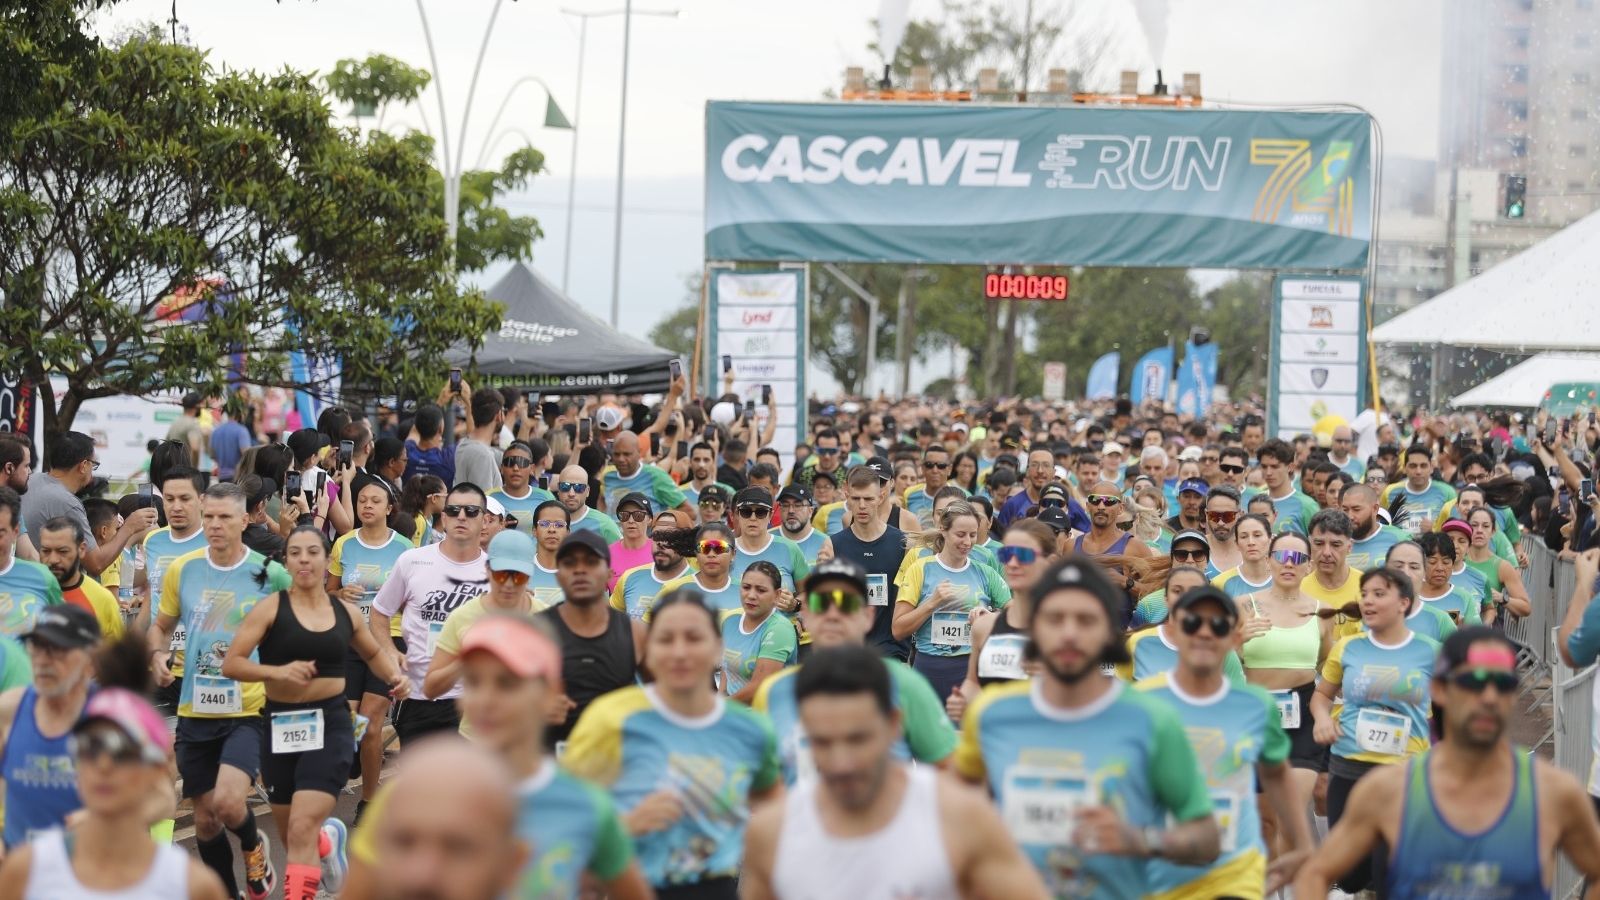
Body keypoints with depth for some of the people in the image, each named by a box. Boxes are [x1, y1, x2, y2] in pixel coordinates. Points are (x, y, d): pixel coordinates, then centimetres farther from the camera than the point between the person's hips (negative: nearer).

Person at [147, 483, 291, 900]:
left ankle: (254, 847, 12)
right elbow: (161, 626, 15)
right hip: (194, 711, 4)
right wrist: (158, 654, -6)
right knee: (205, 818, 10)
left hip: (249, 710, -4)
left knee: (227, 802, -22)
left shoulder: (271, 574, -7)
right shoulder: (182, 570, 1)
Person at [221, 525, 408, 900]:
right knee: (292, 836, 16)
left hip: (330, 723, 0)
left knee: (302, 830, -17)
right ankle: (329, 836, 52)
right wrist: (277, 671, -27)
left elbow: (374, 653, 25)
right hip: (280, 724, 1)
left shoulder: (345, 612, 5)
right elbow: (231, 664, -12)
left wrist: (396, 676, 5)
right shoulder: (271, 607, -6)